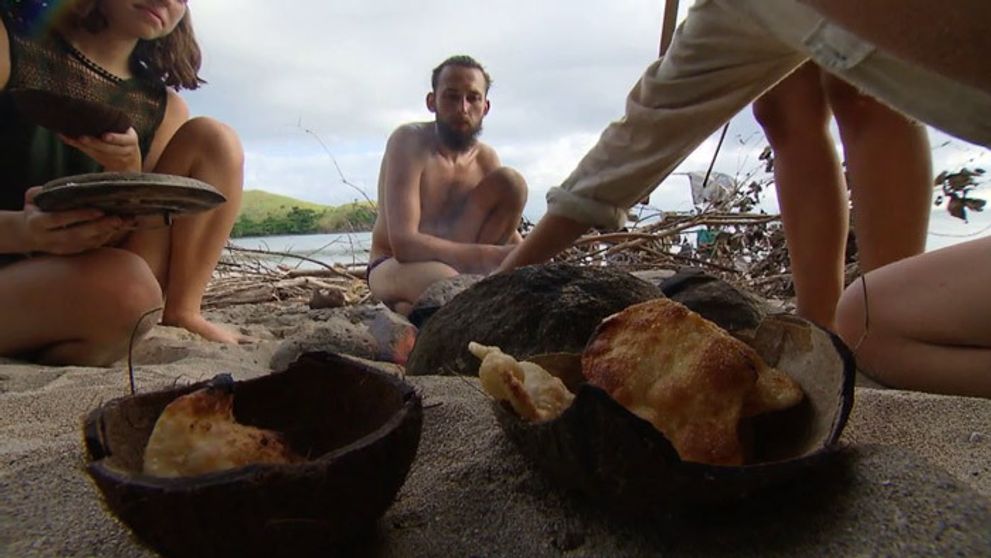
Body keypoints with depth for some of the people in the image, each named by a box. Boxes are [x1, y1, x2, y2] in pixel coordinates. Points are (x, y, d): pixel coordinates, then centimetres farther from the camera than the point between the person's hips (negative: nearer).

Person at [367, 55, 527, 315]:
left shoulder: (486, 158, 0)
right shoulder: (408, 140, -18)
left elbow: (508, 233, 6)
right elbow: (403, 244, -30)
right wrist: (492, 256, -38)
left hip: (451, 261, 6)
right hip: (393, 267, -6)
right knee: (444, 281, -42)